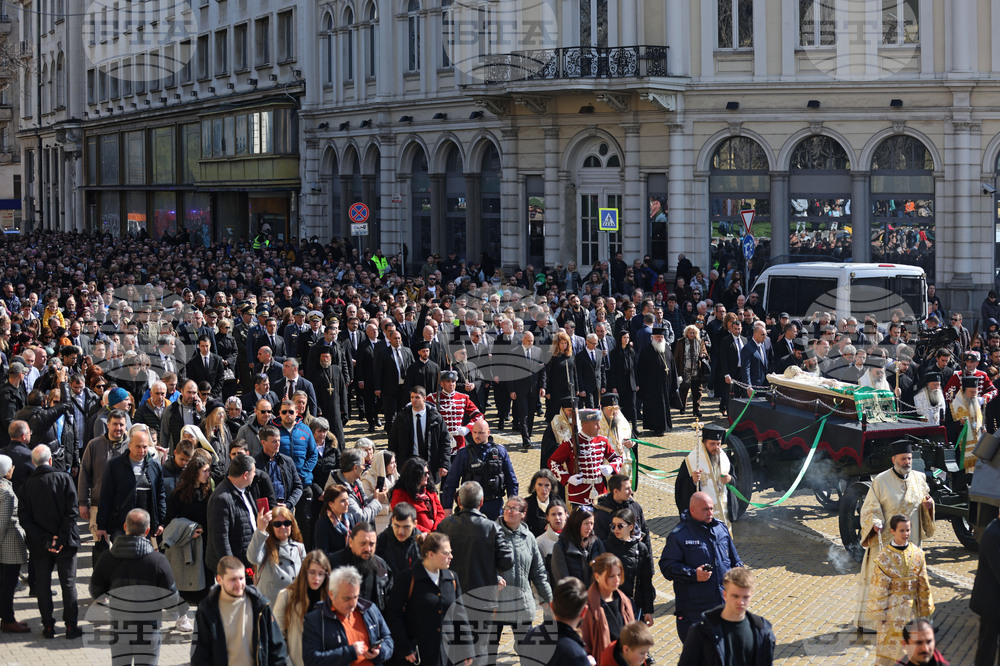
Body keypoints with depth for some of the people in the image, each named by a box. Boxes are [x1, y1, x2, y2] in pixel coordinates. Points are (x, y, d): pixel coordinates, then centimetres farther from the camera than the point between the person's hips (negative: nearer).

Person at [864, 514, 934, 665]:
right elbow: (879, 587, -9)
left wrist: (925, 607, 8)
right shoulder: (885, 557, -12)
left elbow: (923, 584, 5)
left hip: (911, 606, 3)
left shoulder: (917, 554, -2)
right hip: (892, 606, -3)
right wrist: (880, 612, -8)